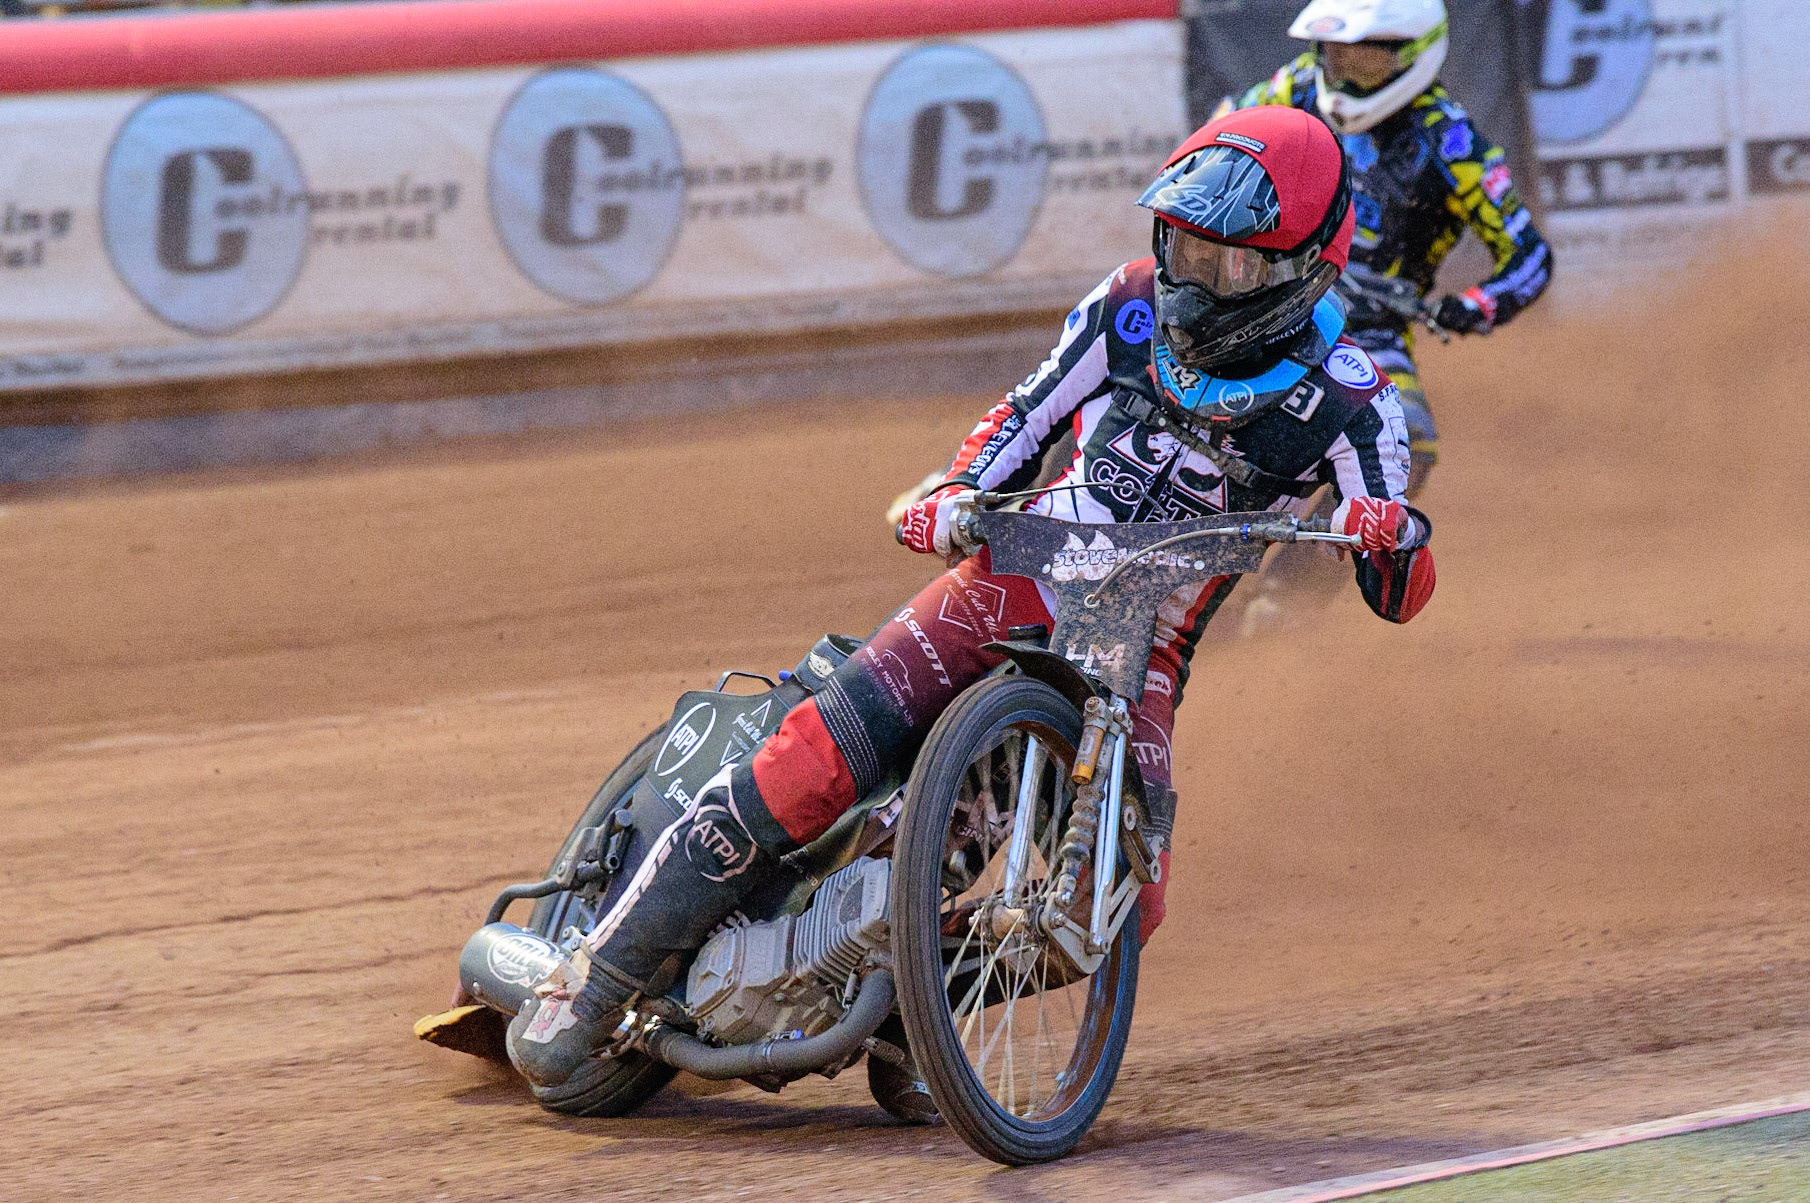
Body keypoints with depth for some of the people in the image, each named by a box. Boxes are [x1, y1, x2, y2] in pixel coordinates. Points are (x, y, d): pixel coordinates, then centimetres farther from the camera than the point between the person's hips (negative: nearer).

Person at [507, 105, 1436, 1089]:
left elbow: (1399, 596, -10)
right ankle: (600, 972, -9)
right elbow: (1026, 415, 14)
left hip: (1141, 649, -1)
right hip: (1014, 576, 1)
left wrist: (1394, 541, -34)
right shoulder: (1132, 309, 0)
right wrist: (957, 493, -6)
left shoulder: (1345, 400, -9)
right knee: (807, 769, -19)